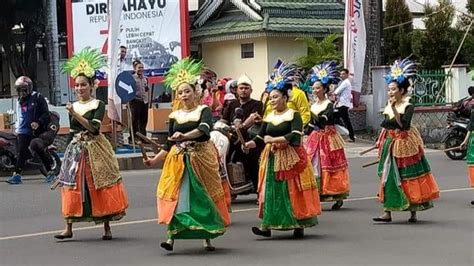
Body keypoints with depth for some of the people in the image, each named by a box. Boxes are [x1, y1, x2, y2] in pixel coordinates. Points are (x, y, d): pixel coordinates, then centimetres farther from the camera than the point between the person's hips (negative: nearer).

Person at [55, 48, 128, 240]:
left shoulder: (98, 105, -3)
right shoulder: (73, 107, 10)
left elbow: (94, 127, -17)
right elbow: (71, 132, 15)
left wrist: (75, 114, -21)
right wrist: (67, 153, 13)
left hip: (95, 150, -4)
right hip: (76, 150, 4)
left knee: (100, 188, 0)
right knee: (72, 187, -1)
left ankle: (107, 228, 9)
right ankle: (68, 228, 2)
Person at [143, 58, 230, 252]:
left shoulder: (204, 111, 0)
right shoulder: (175, 116, 10)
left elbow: (204, 129, -21)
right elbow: (169, 144, 14)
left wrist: (184, 136, -35)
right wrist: (154, 160, 5)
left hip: (202, 158, -2)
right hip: (179, 160, 2)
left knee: (203, 196, 2)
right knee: (176, 196, -9)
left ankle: (207, 237, 12)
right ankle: (172, 236, -14)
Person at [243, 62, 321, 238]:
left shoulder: (293, 115, -5)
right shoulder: (268, 117, 12)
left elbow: (295, 136, -18)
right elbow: (260, 138, 11)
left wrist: (274, 139, -20)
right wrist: (250, 144, -9)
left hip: (290, 158, -5)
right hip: (272, 158, 5)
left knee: (292, 190, -3)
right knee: (271, 190, 0)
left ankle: (299, 225, 5)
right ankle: (267, 225, -3)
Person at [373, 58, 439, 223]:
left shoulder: (408, 106, -11)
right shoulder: (388, 106, 7)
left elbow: (403, 125, -24)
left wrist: (394, 108, -26)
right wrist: (381, 141, 9)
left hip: (404, 144, -6)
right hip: (390, 144, 6)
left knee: (408, 177, 2)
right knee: (388, 177, 2)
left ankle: (413, 212, 13)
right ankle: (388, 212, 3)